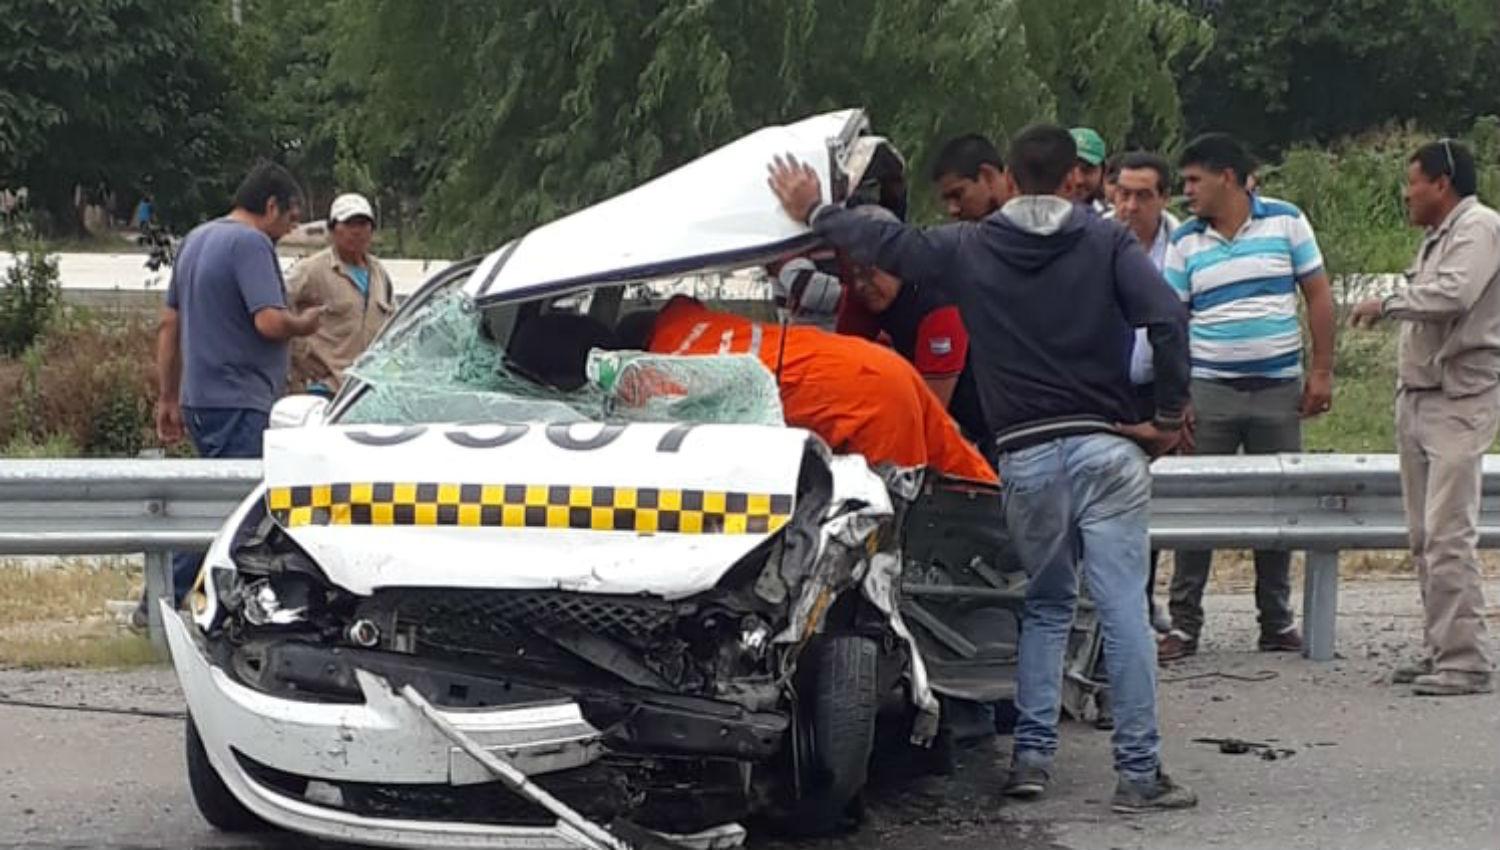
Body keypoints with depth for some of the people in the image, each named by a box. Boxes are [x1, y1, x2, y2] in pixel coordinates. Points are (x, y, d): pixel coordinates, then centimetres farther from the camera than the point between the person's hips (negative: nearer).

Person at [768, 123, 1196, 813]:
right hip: (1104, 447, -2)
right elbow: (1168, 320, -11)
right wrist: (1170, 417, -1)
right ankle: (1139, 772, -3)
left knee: (1046, 606, 18)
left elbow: (886, 244, 12)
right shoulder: (1106, 242, 1)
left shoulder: (970, 249, 5)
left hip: (1026, 455, 2)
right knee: (1123, 611, -2)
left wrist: (815, 213, 29)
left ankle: (1031, 754, 12)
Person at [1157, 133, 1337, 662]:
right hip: (1209, 392, 0)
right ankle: (1184, 623, 3)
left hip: (1279, 390, 0)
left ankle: (1276, 621, 18)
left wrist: (1322, 372, -4)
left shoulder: (1286, 222, 1)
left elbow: (1318, 296, 2)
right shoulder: (1185, 242, 3)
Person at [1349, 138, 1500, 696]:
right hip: (1418, 396, 10)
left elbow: (1453, 295, -25)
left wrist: (1387, 305, -12)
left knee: (1449, 535, -13)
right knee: (1424, 537, 10)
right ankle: (1439, 650, 16)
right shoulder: (1437, 237, 19)